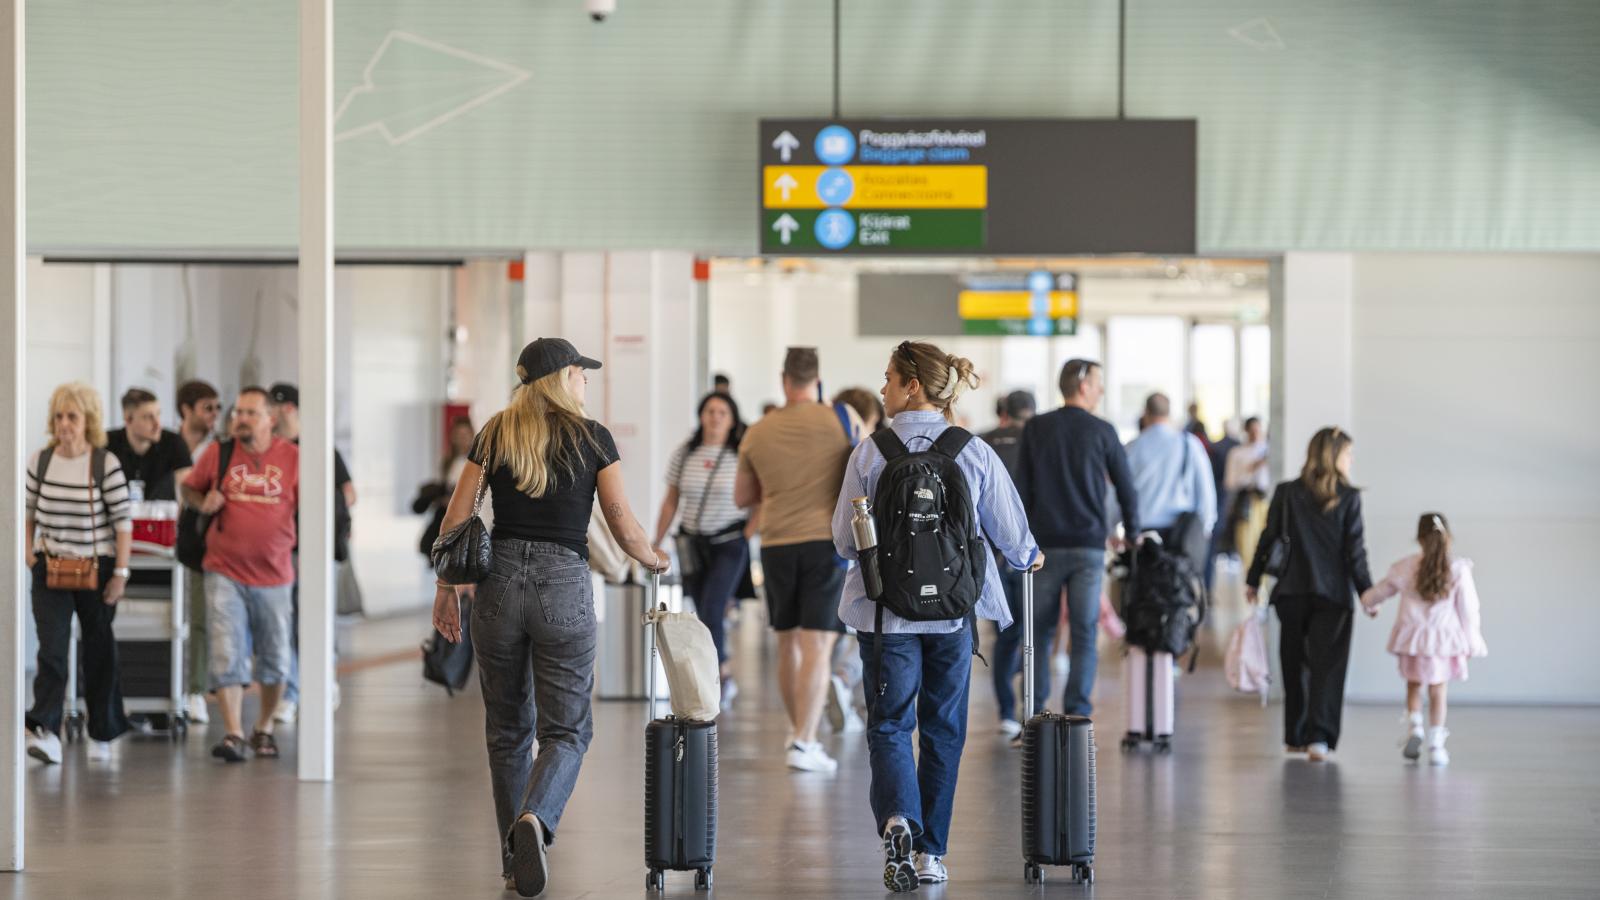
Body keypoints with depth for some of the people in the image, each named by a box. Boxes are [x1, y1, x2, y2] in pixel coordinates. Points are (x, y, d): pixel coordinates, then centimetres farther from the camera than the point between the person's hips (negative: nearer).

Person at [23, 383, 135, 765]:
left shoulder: (107, 464, -9)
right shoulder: (40, 462, 1)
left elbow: (123, 521, -8)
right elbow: (28, 512, 13)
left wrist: (121, 572, -11)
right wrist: (29, 554, 3)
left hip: (97, 570, -2)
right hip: (50, 569, 2)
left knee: (99, 651, 9)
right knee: (51, 647, -12)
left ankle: (102, 734, 23)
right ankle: (46, 733, -22)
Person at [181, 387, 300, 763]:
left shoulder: (292, 457, -1)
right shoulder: (217, 453, 0)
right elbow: (189, 488, 14)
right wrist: (203, 502, -6)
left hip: (274, 573, 1)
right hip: (225, 572, -1)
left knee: (275, 659, 12)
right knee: (227, 657, -11)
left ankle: (264, 728, 29)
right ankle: (233, 734, -10)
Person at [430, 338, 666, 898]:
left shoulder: (494, 436, 7)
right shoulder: (592, 438, 0)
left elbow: (456, 519, 3)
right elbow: (624, 526, 0)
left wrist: (447, 587, 13)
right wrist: (653, 560, 19)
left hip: (499, 580, 3)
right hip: (564, 584, -3)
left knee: (506, 727, 16)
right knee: (566, 729, 2)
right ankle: (534, 820, -28)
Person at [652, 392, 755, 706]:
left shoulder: (741, 456, -6)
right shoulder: (684, 455, 4)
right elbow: (670, 503, 9)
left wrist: (746, 536, -8)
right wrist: (656, 544, 6)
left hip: (728, 543, -4)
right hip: (693, 544, 4)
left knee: (712, 611, -16)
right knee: (706, 617, 6)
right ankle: (725, 679, 19)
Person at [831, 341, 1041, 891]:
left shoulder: (870, 452, -8)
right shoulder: (975, 454, -4)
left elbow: (845, 540, -3)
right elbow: (1010, 535, 2)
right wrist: (1028, 558, 25)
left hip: (886, 611, -1)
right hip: (954, 612, 1)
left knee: (889, 724, 6)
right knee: (943, 730, 13)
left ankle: (897, 819, -20)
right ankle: (931, 853, 15)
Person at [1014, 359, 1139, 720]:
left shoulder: (1035, 429, 3)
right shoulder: (1102, 431, -1)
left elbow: (1022, 488, 1)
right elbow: (1126, 488, 5)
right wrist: (1131, 534, 19)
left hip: (1045, 544, 1)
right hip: (1089, 547, -1)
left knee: (1039, 632, 9)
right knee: (1084, 635, 2)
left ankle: (1034, 715, 6)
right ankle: (1076, 712, -5)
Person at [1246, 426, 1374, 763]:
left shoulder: (1286, 493, 1)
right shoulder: (1348, 497, -5)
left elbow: (1268, 539, 4)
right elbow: (1354, 551, -6)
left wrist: (1253, 581, 14)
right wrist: (1366, 592, 1)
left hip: (1291, 593, 3)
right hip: (1333, 595, -2)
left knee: (1295, 665, 15)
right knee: (1327, 666, -2)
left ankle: (1296, 736, 21)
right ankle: (1319, 737, -14)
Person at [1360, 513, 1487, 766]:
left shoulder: (1406, 568, -1)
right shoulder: (1459, 570, -7)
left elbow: (1373, 595, 10)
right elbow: (1468, 609, -5)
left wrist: (1370, 605, 34)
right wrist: (1472, 642, 6)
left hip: (1413, 638, 1)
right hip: (1445, 640, -1)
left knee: (1414, 686, 19)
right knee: (1438, 692, 8)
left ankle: (1414, 727, -1)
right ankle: (1436, 744, 6)